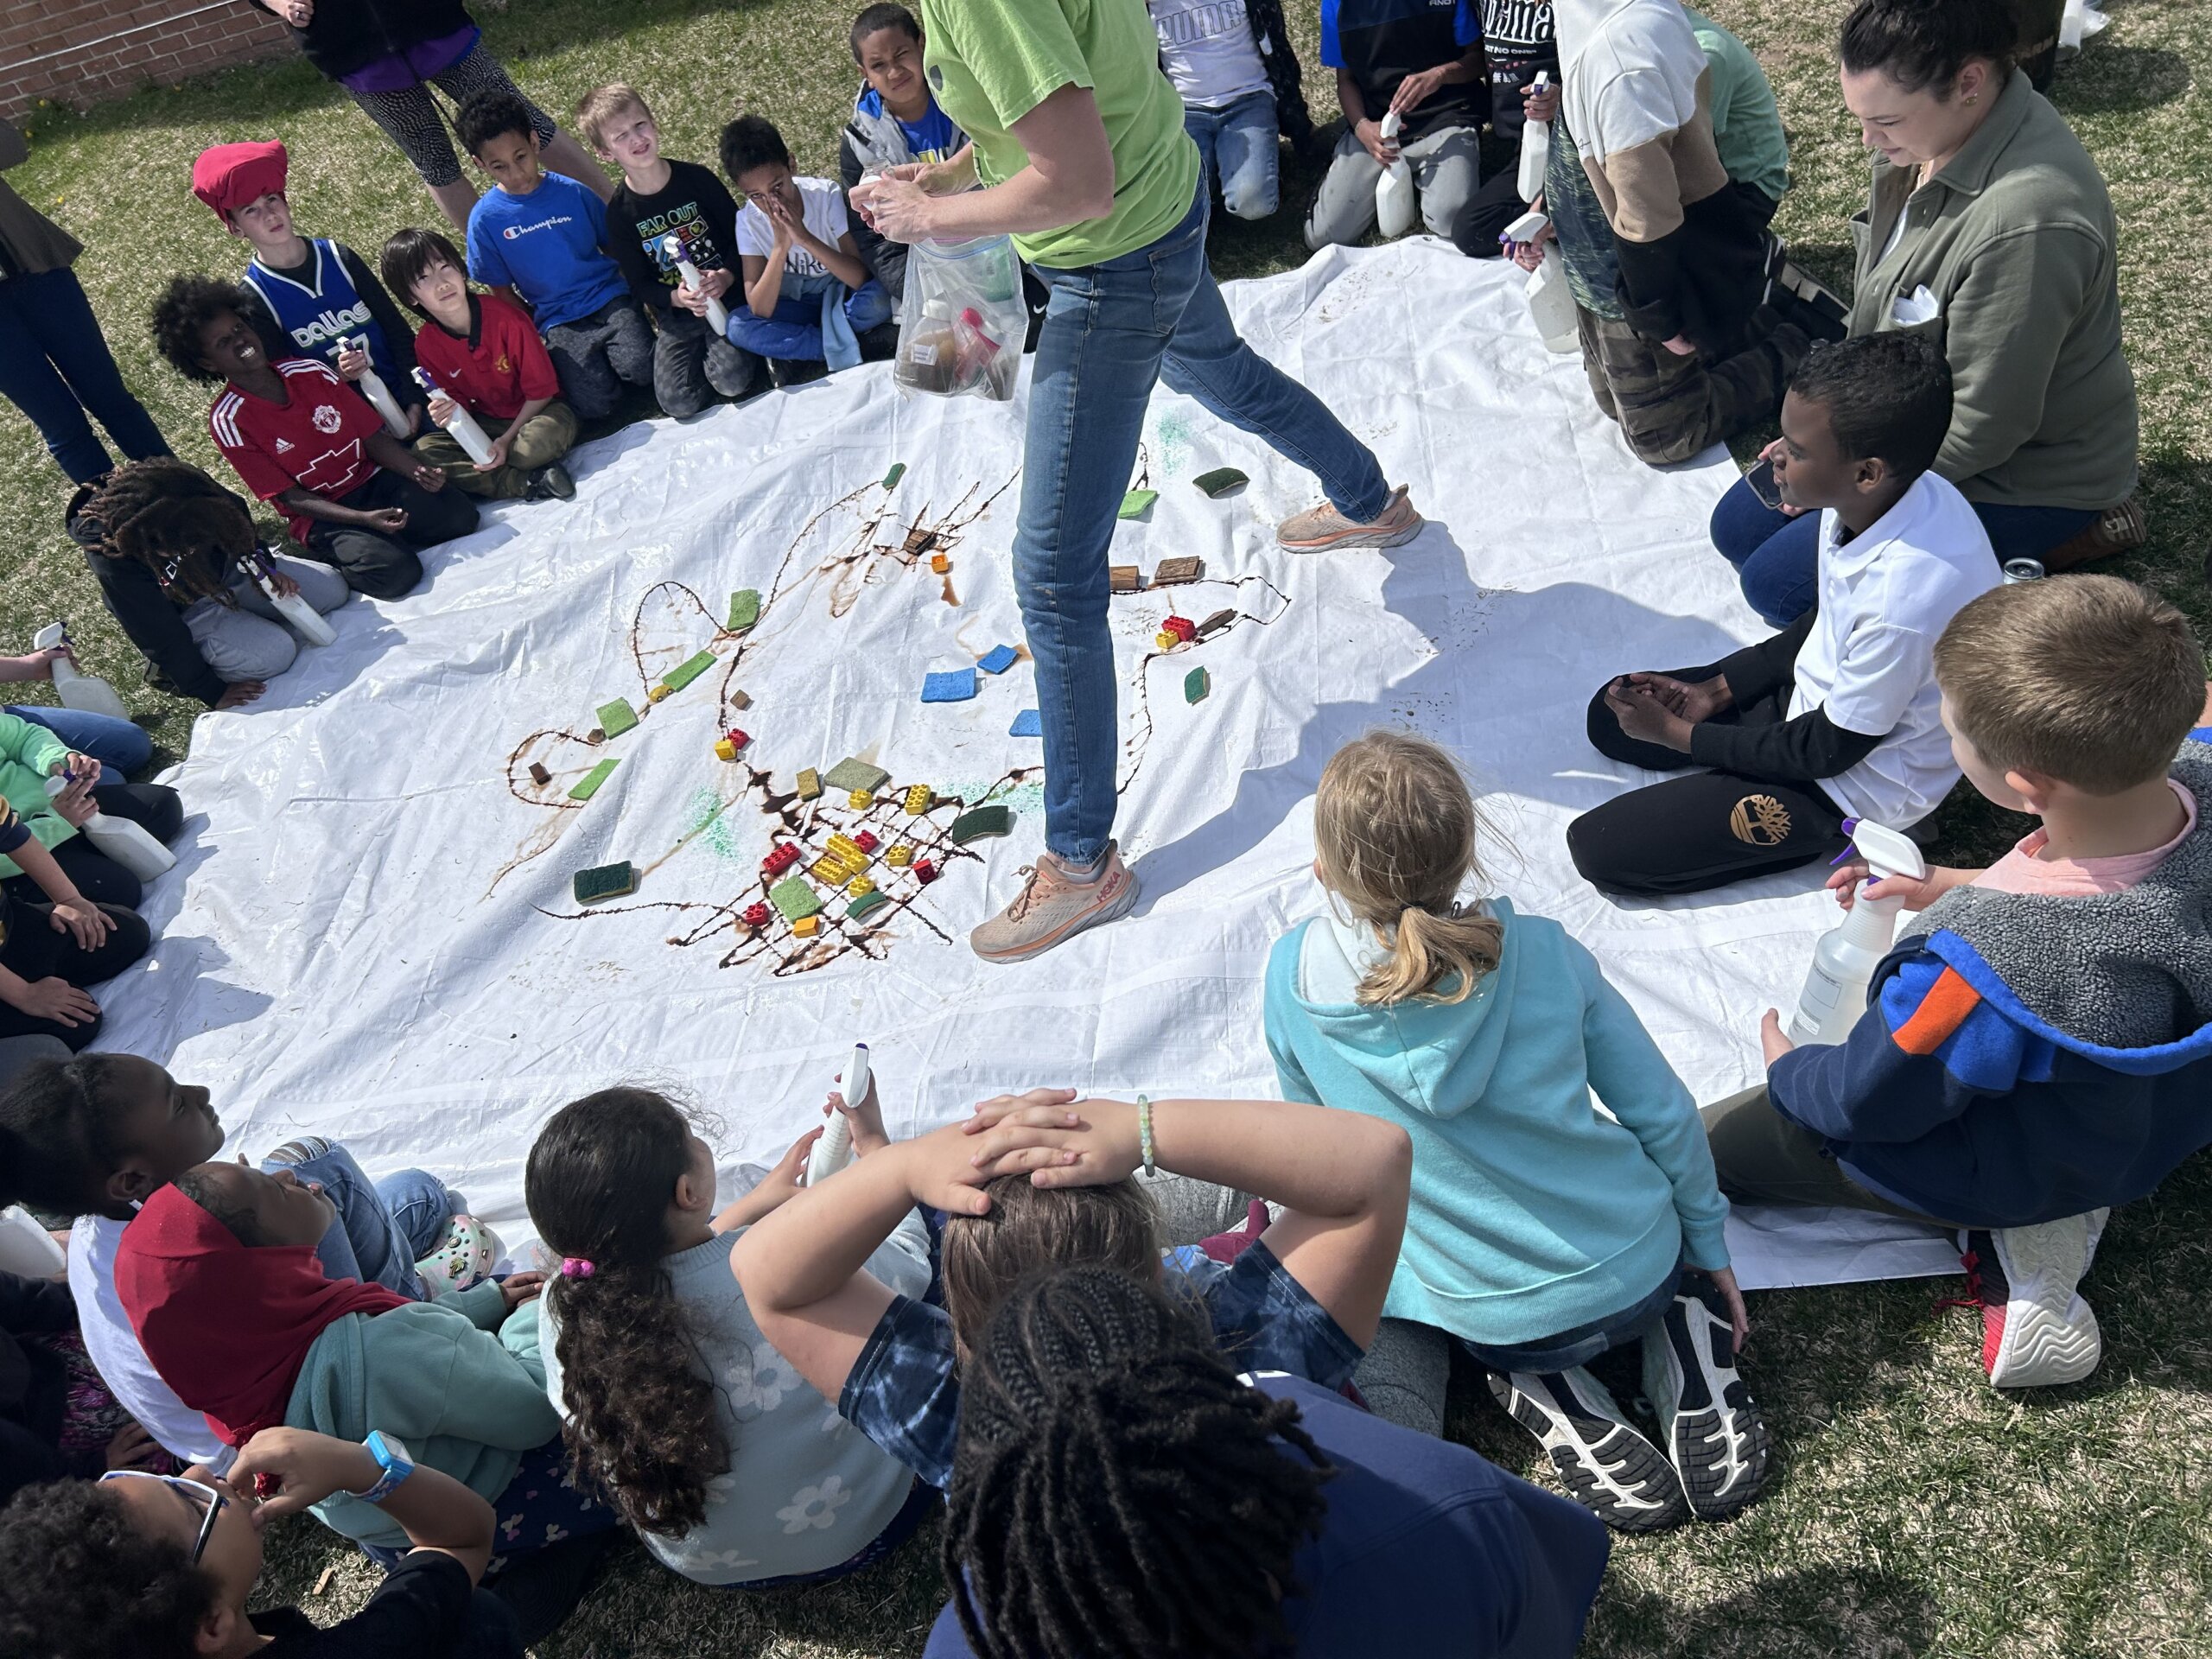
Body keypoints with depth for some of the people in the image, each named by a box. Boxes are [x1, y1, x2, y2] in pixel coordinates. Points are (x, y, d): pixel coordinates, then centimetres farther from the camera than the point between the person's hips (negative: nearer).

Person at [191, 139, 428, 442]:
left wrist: (414, 400, -7)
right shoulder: (252, 300, -3)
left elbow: (397, 329, 5)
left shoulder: (338, 257, 3)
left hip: (409, 398, 3)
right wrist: (337, 376, -21)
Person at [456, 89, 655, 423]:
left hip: (608, 297, 0)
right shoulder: (485, 219, -3)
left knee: (642, 370, -26)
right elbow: (501, 290, 7)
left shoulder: (572, 192, -1)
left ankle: (608, 352, 8)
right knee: (595, 405, -19)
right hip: (559, 321, 0)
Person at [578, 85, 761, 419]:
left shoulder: (696, 178, -6)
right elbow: (639, 283, 0)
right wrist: (677, 298, -21)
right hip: (675, 310, 2)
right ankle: (700, 349, 16)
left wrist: (727, 276, -20)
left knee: (732, 381, -24)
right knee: (679, 402, -14)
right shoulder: (619, 211, -4)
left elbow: (739, 235, 0)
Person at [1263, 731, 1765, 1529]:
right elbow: (1663, 1114, -4)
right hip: (1642, 1272, 3)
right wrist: (1710, 1249, 13)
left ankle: (1545, 1398, 8)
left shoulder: (1293, 976, -18)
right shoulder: (1542, 949, -15)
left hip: (1499, 1329, -3)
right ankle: (1676, 1337, 10)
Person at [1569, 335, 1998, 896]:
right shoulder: (1879, 498, -15)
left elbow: (1829, 749, -23)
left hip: (1856, 786, -8)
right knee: (1612, 715, 14)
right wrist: (1716, 689, 1)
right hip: (1817, 698, 8)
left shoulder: (1907, 599, -39)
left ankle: (1825, 840, 0)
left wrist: (1676, 733, -14)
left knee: (1598, 848, -11)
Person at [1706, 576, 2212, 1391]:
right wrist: (1956, 887, 0)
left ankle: (2008, 1236, 5)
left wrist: (1787, 1069, -2)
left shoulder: (1982, 963, -45)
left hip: (2017, 1167, -7)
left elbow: (1869, 1103, -24)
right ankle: (2044, 1210, 15)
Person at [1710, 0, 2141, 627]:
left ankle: (2048, 541, 0)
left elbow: (1982, 425, -28)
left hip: (2017, 475, -9)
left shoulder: (2027, 221, -36)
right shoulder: (1929, 136, -9)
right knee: (1739, 529, 10)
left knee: (1778, 582, -14)